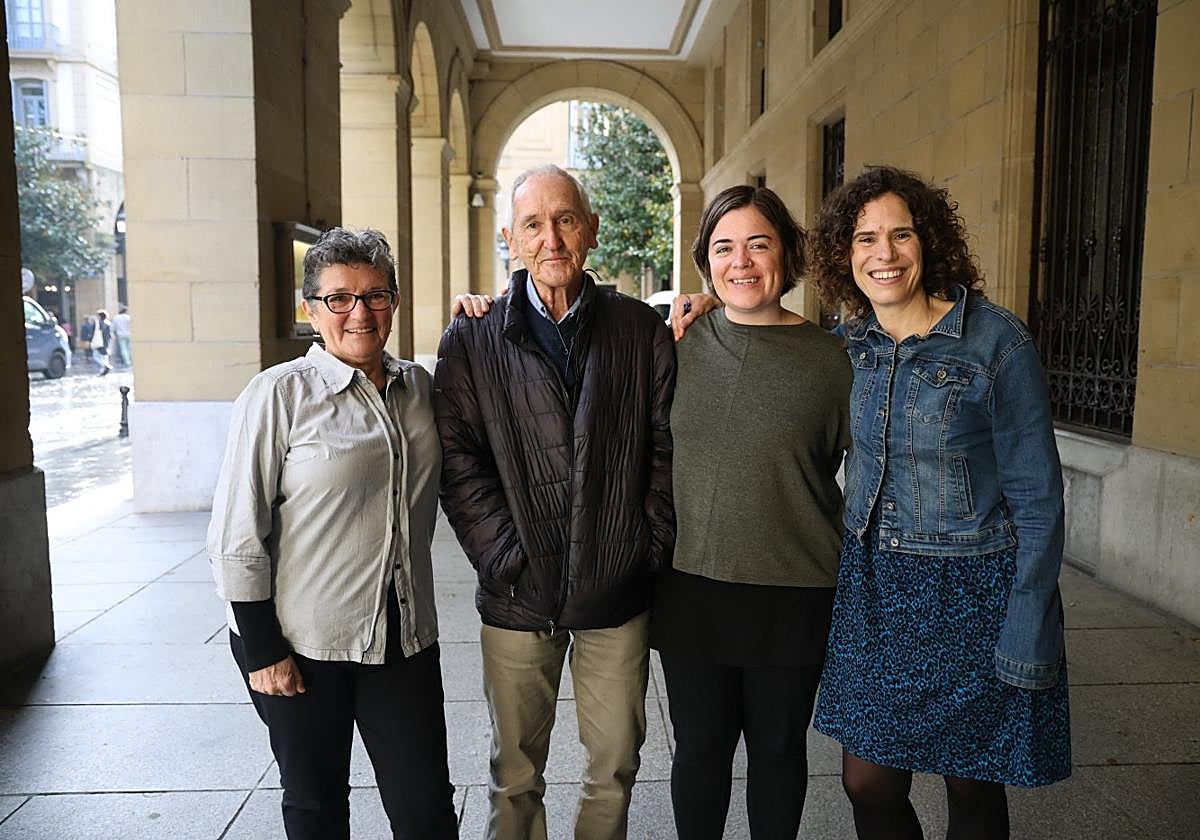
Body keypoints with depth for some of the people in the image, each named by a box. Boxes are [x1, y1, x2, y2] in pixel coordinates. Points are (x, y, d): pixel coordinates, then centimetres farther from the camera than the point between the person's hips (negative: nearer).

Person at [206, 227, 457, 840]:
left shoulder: (417, 386, 5)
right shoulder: (279, 393, -9)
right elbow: (236, 537, -9)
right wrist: (262, 650, -10)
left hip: (404, 638, 4)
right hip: (302, 643, -3)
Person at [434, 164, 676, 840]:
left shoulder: (642, 330, 2)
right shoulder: (473, 341, 0)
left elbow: (667, 449, 1)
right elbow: (460, 464, -5)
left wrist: (651, 552, -5)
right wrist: (508, 562, -12)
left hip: (620, 593, 1)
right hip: (518, 597, 0)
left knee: (616, 769, 15)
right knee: (516, 776, 15)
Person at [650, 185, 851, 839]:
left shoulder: (829, 358, -4)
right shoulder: (676, 346, -1)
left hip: (794, 594, -1)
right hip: (691, 586, 1)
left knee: (778, 746, 16)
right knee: (699, 746, 14)